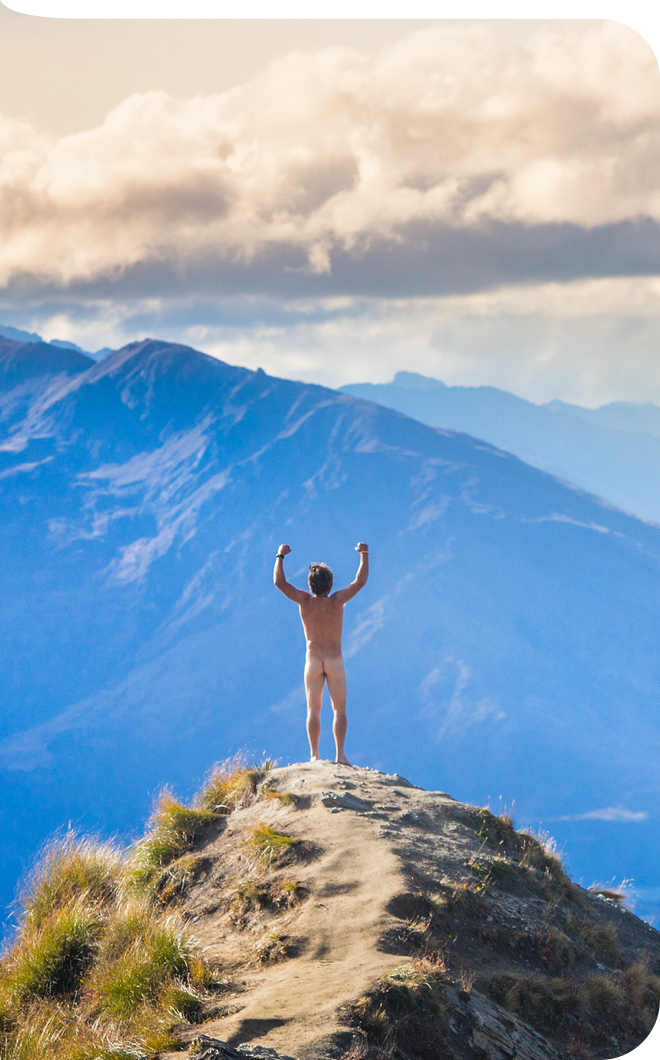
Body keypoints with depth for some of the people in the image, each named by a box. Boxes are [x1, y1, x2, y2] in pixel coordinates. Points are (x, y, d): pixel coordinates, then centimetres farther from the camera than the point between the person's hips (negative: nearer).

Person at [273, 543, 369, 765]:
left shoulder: (306, 601, -11)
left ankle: (314, 755, -1)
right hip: (335, 662, -1)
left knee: (313, 711, 5)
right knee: (339, 710, 3)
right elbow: (360, 581, -13)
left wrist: (280, 556, 0)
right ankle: (340, 755, -5)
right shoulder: (336, 601, -14)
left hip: (313, 661, 1)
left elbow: (279, 582, -11)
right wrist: (364, 554, -4)